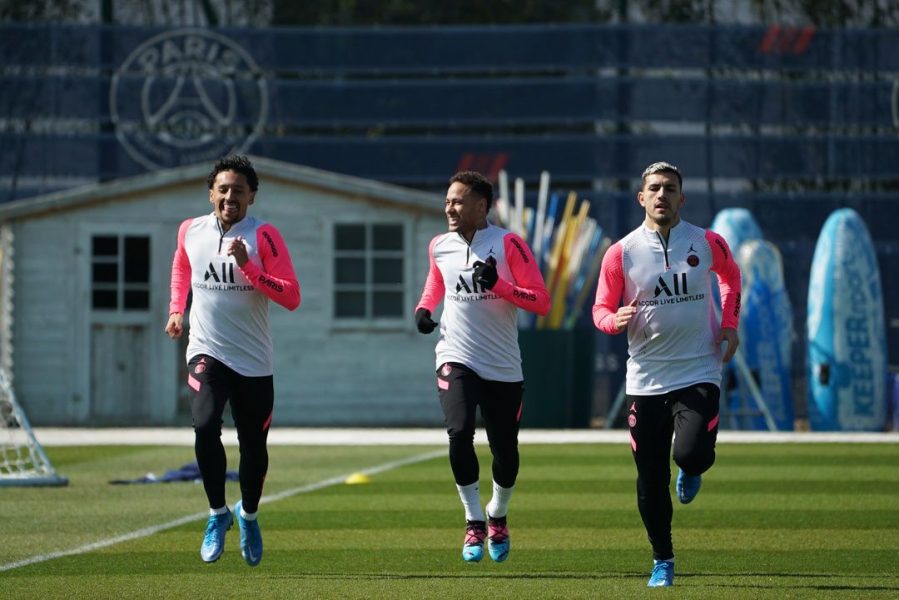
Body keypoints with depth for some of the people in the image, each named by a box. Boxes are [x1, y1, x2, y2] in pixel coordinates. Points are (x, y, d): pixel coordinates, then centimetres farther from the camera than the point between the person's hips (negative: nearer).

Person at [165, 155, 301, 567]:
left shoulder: (263, 236, -8)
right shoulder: (190, 231, 2)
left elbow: (291, 297, -14)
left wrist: (248, 267, -23)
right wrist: (176, 310, 13)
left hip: (254, 361, -1)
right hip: (207, 352, 1)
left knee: (254, 447, 6)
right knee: (205, 424, -23)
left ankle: (248, 515, 34)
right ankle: (217, 514, -6)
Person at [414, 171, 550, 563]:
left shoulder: (508, 244, -8)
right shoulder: (440, 247, 5)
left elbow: (541, 302, -10)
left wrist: (498, 284, -23)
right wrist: (424, 308, 5)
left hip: (503, 366, -1)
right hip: (456, 358, 1)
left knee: (505, 451, 6)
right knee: (460, 432, -21)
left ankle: (497, 517, 34)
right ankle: (474, 523, -9)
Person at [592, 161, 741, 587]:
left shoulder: (708, 243, 0)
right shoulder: (621, 253, -2)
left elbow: (730, 275, 21)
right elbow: (600, 311, 4)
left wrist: (729, 325, 8)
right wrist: (617, 319, -20)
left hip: (699, 373, -1)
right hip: (645, 378, 1)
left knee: (692, 453, -22)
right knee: (650, 479, 3)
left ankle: (691, 472, 17)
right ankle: (662, 561, 19)